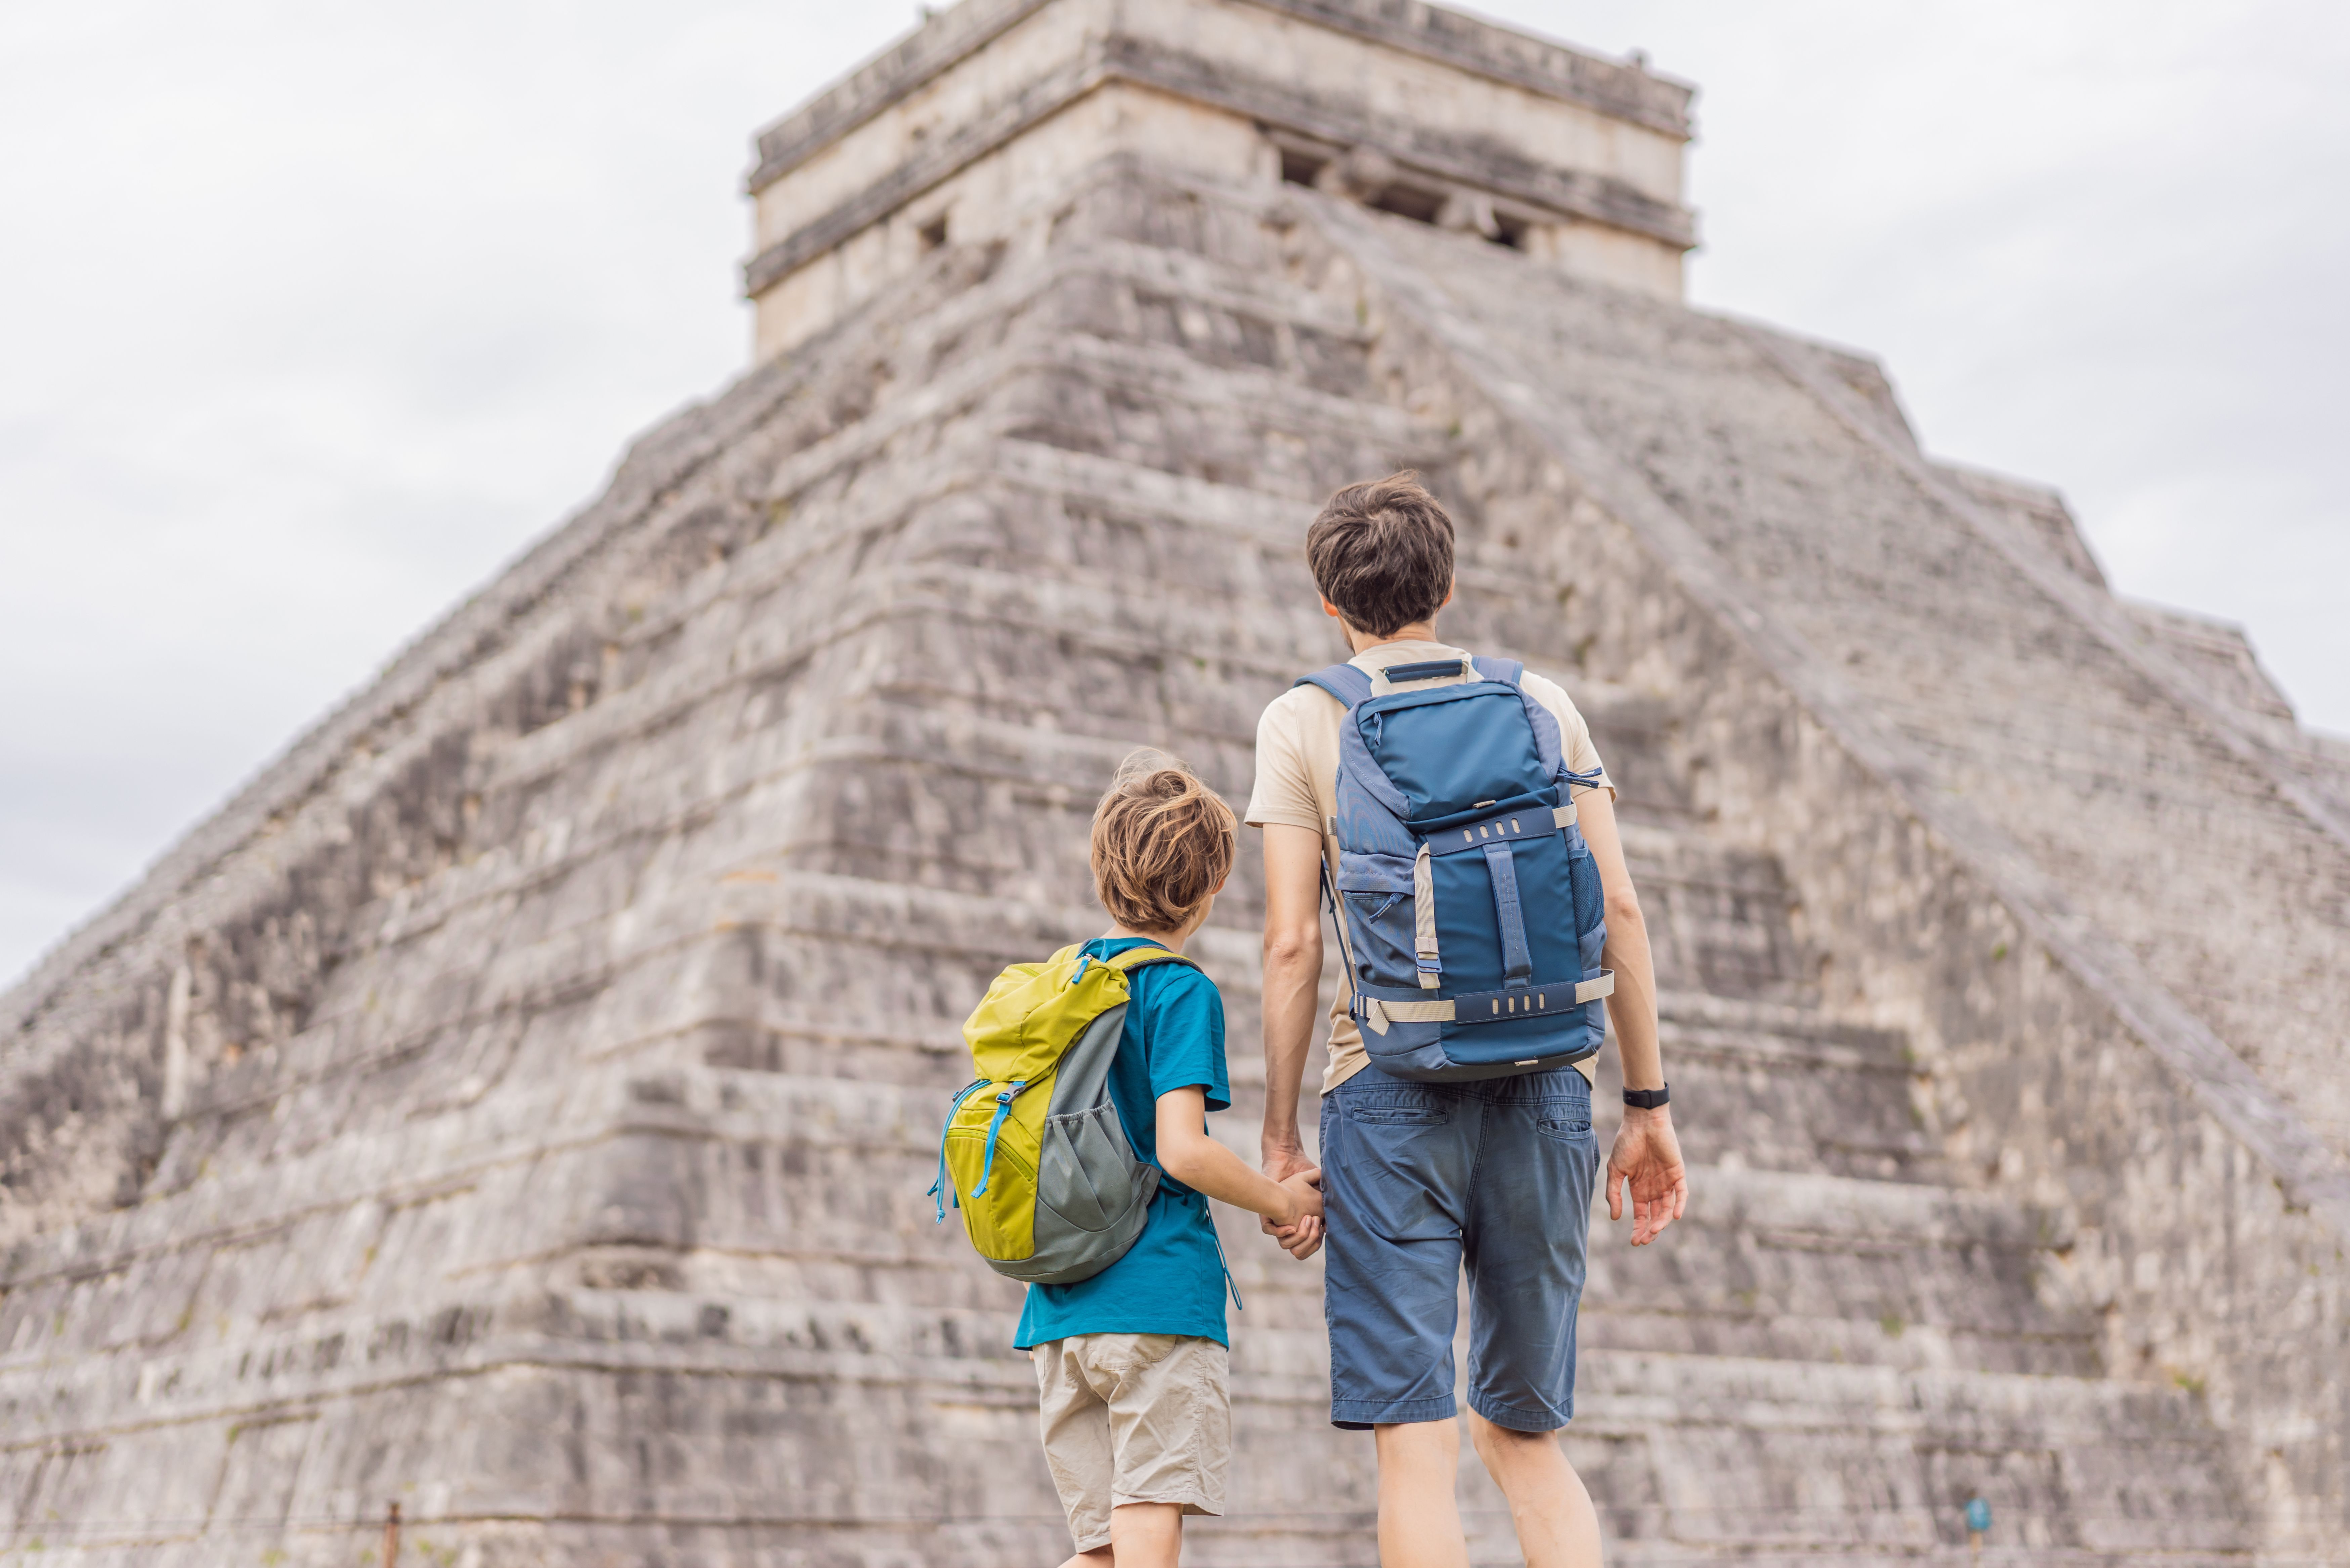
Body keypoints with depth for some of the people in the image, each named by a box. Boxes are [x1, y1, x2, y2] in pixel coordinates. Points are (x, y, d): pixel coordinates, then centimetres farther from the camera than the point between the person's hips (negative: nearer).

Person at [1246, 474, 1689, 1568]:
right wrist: (1648, 1108, 10)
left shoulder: (1300, 720, 5)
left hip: (1391, 1082, -3)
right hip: (1543, 1082, 3)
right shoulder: (1541, 702, 12)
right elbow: (1618, 910, 7)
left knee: (1416, 1441, -1)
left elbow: (1292, 945, -3)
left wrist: (1278, 1138, 2)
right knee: (1525, 1433, 15)